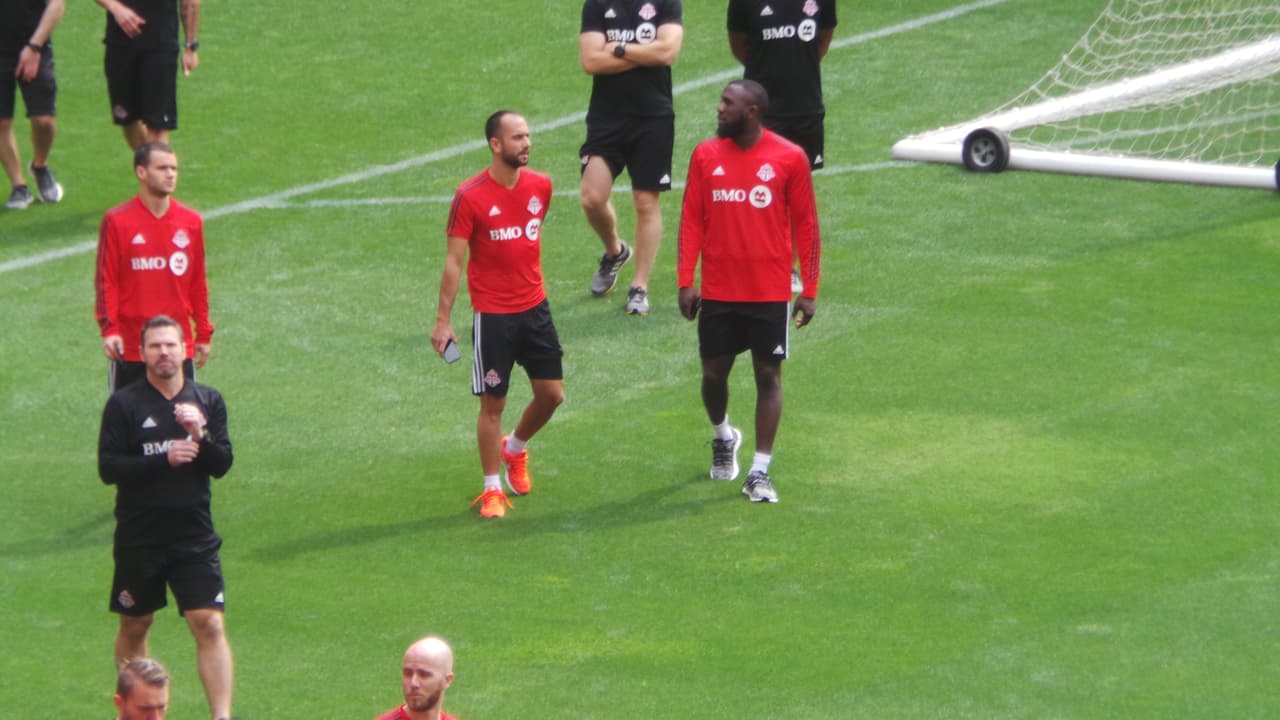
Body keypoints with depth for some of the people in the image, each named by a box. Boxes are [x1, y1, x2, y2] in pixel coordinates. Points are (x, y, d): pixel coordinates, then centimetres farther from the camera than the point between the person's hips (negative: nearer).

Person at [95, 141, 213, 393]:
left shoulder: (191, 221, 6)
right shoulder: (116, 221, -4)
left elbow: (198, 283, 12)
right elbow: (106, 281, -4)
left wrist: (204, 334, 11)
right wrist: (109, 329, -14)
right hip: (130, 348, -3)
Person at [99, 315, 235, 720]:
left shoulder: (207, 401, 5)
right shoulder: (124, 404, -4)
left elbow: (222, 465, 1)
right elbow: (108, 468, -11)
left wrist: (200, 435, -18)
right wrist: (164, 459, -20)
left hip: (195, 536, 1)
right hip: (138, 537, -1)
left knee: (210, 625, -10)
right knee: (134, 626, 12)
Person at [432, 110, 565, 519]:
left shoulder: (540, 186, 1)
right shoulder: (471, 196, -14)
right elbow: (454, 260, -11)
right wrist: (443, 320, -12)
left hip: (535, 308, 5)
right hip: (492, 314, -5)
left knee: (552, 394, 7)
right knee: (493, 403, 1)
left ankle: (515, 448, 36)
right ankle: (492, 489, 13)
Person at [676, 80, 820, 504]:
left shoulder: (790, 158, -4)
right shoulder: (706, 156, 3)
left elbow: (805, 225, 0)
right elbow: (691, 220, 5)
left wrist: (809, 290, -3)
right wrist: (685, 281, -2)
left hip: (770, 292, -2)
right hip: (718, 291, 2)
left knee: (768, 374, -1)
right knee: (714, 372, 7)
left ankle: (759, 471, 3)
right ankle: (723, 437, 37)